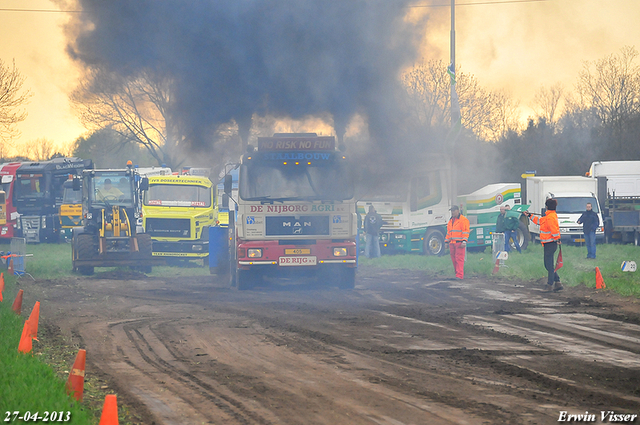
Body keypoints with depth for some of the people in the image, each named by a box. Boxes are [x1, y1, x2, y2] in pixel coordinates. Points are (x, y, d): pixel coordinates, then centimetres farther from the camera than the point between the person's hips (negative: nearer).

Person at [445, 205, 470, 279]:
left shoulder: (463, 220, -3)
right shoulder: (450, 221, 21)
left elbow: (465, 231, -9)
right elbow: (448, 232, 26)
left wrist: (464, 241, -18)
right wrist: (446, 242, 20)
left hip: (459, 243, -8)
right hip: (452, 243, 8)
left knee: (459, 259, -11)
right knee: (454, 259, 6)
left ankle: (460, 275, -13)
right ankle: (458, 273, 14)